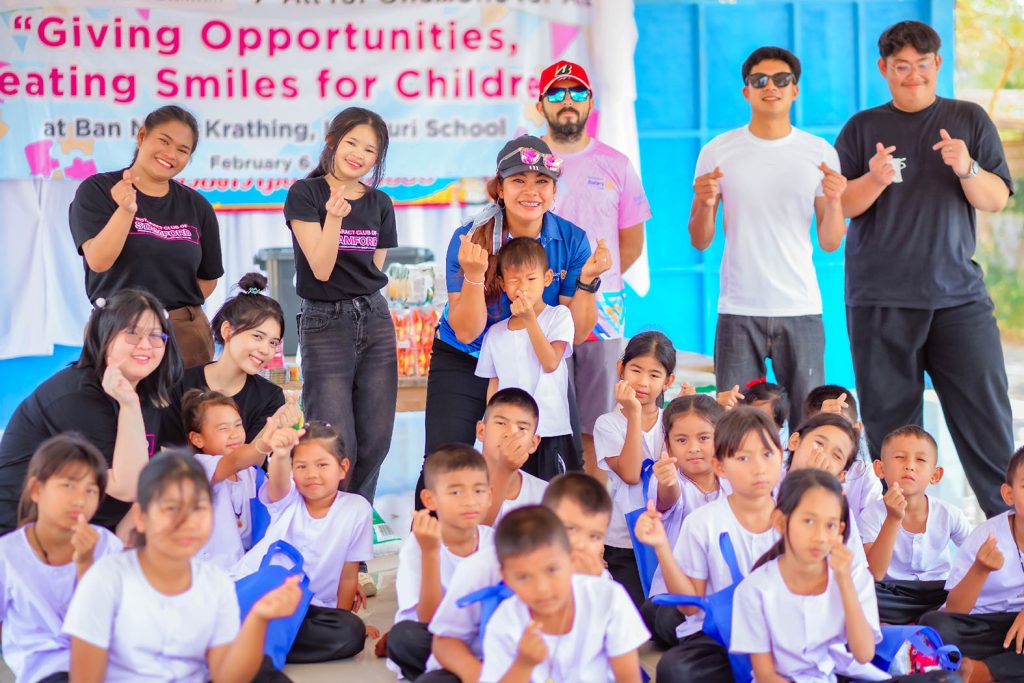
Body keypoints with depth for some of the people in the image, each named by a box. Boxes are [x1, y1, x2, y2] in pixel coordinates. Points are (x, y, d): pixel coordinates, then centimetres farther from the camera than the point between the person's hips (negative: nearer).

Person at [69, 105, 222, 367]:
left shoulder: (197, 206, 9)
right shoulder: (96, 191, -1)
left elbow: (208, 279, 16)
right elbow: (98, 261, -14)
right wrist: (126, 210, -26)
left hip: (187, 335, 3)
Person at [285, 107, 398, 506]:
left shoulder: (380, 204, 10)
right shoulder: (305, 194, -5)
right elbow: (321, 268, -13)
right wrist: (334, 216, -25)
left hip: (376, 322, 5)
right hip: (325, 323, -5)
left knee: (375, 440, 4)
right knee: (338, 444, -9)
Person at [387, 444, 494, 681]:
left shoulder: (497, 542, -6)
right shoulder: (416, 547, -15)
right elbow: (429, 620, -22)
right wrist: (430, 553, -31)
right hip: (432, 646, -1)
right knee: (405, 635, -34)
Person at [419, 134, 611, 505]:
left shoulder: (571, 240, -10)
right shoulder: (470, 238, -16)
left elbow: (575, 334, -8)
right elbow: (466, 332, -18)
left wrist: (587, 280, -24)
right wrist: (474, 274, -33)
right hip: (463, 364, -2)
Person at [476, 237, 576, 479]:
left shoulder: (559, 316, 1)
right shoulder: (495, 333, 12)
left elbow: (550, 363, -12)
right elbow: (493, 386, 15)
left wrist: (529, 318, -16)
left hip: (550, 434, -3)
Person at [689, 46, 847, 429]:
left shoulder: (820, 153, 6)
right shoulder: (718, 152, 4)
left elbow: (830, 243, 5)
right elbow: (700, 241, 5)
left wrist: (834, 200, -12)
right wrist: (705, 203, -14)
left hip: (801, 310, 1)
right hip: (738, 311, -1)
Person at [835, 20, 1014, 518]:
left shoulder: (969, 120, 10)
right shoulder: (862, 128, 9)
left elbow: (997, 199, 5)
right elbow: (838, 207, 4)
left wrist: (967, 169, -15)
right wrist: (875, 179, -16)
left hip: (958, 295, 0)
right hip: (880, 300, 0)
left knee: (986, 413, -5)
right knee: (890, 423, 1)